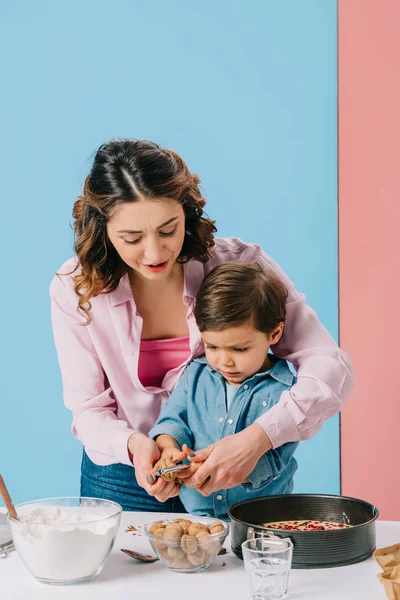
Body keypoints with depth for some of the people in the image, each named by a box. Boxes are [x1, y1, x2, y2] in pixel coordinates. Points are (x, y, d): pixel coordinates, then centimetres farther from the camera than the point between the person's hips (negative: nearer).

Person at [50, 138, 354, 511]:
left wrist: (258, 438, -31)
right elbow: (90, 411, -5)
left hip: (228, 479, 1)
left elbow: (329, 367, -16)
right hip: (125, 481, 0)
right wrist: (133, 445, -28)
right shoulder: (74, 290, -10)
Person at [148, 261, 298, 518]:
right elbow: (173, 419, 9)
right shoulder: (196, 374, 10)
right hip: (193, 512, 0)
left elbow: (272, 456, -15)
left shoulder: (284, 391, -6)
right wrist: (169, 447, -15)